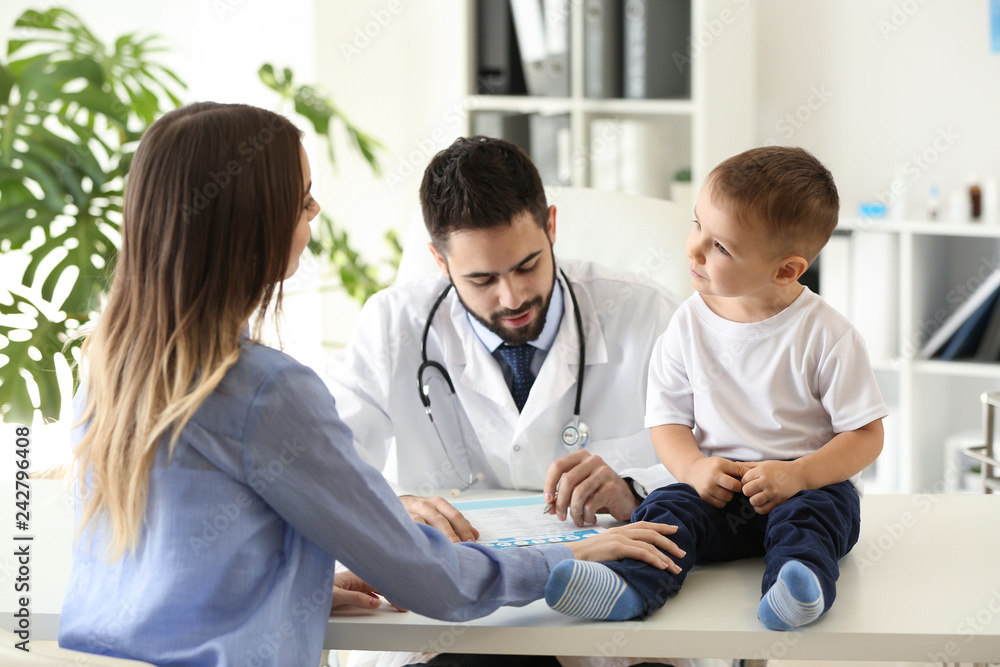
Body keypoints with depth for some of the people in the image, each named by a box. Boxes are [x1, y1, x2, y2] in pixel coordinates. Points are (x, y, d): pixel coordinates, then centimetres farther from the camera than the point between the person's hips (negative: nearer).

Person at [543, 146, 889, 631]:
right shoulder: (690, 326, 3)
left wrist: (797, 474, -23)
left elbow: (865, 435, -7)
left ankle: (798, 585, -57)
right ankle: (628, 585, -47)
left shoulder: (826, 335, -8)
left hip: (810, 484, -2)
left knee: (807, 515, -33)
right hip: (717, 485, 2)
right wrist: (694, 468, -14)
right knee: (668, 506, -24)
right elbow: (667, 419, 8)